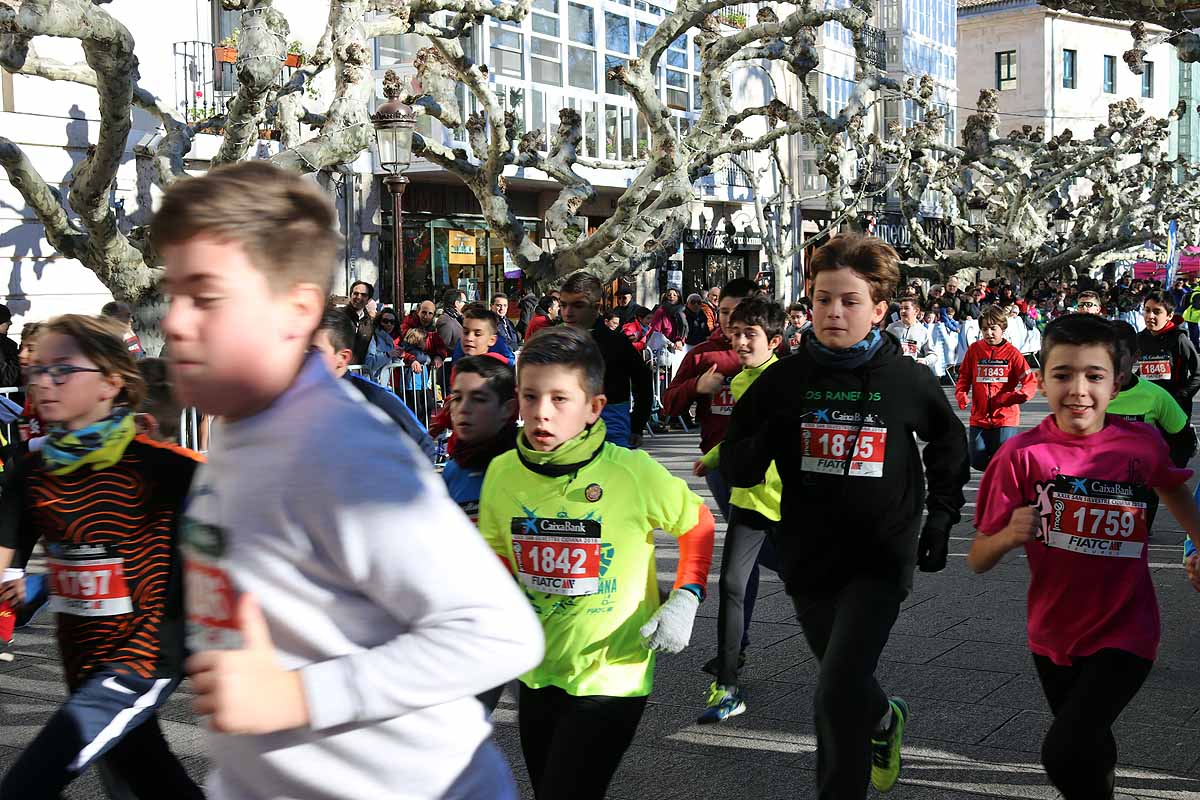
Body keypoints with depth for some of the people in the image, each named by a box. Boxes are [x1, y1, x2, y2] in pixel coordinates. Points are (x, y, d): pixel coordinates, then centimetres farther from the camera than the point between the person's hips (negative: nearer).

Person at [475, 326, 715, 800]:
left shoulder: (632, 472, -19)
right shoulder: (502, 472, -7)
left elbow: (698, 525, -1)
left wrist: (685, 599, -12)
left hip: (611, 676, -5)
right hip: (537, 672, 5)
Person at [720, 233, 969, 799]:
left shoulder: (908, 380, -6)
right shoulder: (784, 380, -4)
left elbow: (950, 445, 14)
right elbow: (735, 468, -1)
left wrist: (941, 516, 6)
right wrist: (768, 440, -21)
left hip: (880, 560, -3)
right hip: (808, 559, 3)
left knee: (838, 692, -16)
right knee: (844, 684, 23)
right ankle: (885, 719, 56)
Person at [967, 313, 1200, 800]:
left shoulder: (1141, 444, -12)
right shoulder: (1022, 454, -16)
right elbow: (977, 561, -14)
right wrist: (1009, 536, -33)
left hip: (1124, 634, -2)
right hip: (1053, 636, 2)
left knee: (1064, 752, -21)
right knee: (1092, 751, 25)